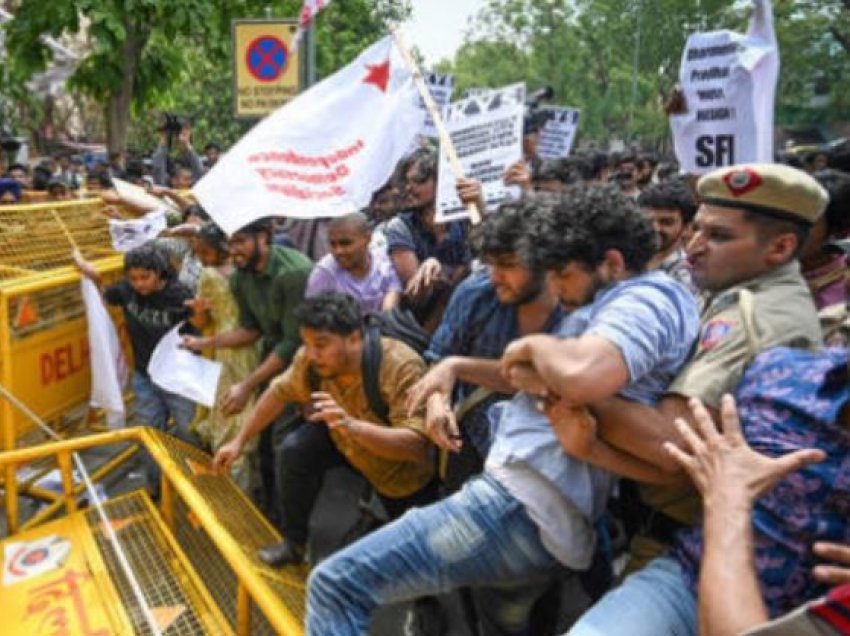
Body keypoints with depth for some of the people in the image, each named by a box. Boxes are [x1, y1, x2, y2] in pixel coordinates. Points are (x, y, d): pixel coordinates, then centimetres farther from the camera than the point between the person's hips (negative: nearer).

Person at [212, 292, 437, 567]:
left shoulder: (401, 367, -38)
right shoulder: (310, 359, -23)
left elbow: (416, 444, -44)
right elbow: (279, 392, -4)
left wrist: (351, 425, -58)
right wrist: (239, 441, -1)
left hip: (406, 474, -3)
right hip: (348, 443, 4)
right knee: (296, 449, -18)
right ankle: (295, 543, 3)